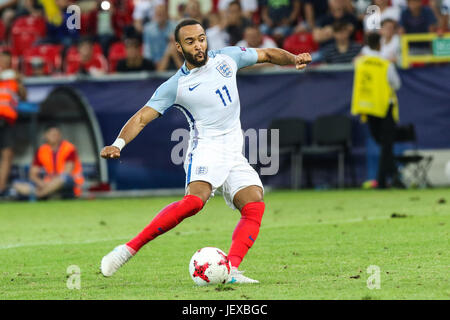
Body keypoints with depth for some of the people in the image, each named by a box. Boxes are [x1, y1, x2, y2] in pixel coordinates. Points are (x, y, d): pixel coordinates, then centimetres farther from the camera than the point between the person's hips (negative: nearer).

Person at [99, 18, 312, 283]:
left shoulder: (227, 58, 11)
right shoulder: (176, 86, -1)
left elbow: (268, 55, 21)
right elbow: (142, 117, -5)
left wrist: (294, 60, 2)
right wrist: (118, 144, -21)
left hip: (234, 155, 5)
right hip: (206, 149, -5)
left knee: (255, 206, -19)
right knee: (195, 199, -31)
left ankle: (231, 270, -28)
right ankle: (129, 249, -28)